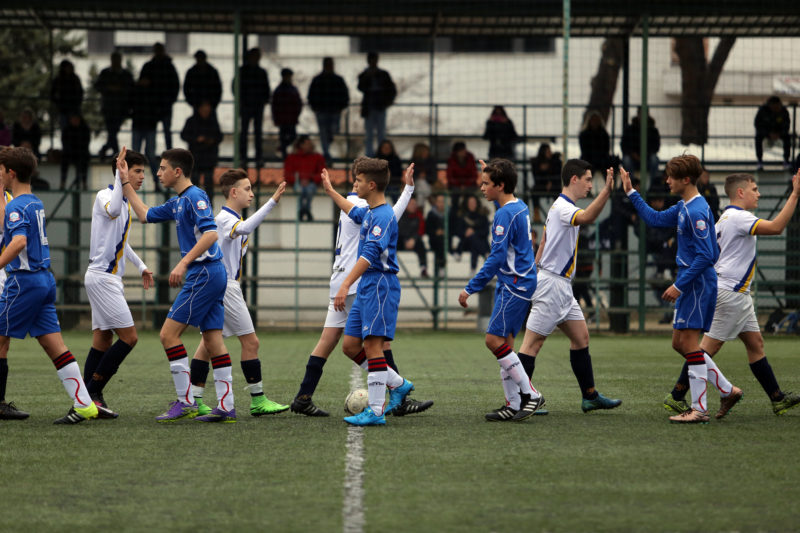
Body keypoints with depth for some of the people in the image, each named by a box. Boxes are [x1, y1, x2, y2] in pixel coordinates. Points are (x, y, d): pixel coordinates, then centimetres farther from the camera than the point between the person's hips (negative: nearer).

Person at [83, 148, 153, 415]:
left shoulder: (126, 203, 17)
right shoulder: (104, 195, -11)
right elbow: (112, 211, -37)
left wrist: (140, 266, 34)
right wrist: (121, 179, -37)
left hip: (110, 278, 9)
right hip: (101, 277, -9)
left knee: (103, 340, 6)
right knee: (129, 337, -12)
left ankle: (89, 398, 6)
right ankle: (92, 393, -8)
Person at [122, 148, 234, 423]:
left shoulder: (195, 197, -12)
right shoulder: (177, 203, 18)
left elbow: (210, 233, -23)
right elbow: (145, 215, 31)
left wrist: (183, 263, -28)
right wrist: (125, 183, 31)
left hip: (204, 274, -10)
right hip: (213, 275, 10)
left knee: (169, 333, -8)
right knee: (213, 339, 6)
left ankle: (185, 402, -9)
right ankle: (226, 407, 3)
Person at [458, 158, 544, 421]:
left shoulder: (505, 215, -17)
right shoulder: (520, 207, 12)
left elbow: (497, 257, -21)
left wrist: (471, 288, -19)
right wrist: (491, 173, 44)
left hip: (514, 285, -10)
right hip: (516, 284, 10)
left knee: (495, 340, -12)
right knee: (504, 343, 8)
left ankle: (531, 395, -8)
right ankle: (514, 404, 8)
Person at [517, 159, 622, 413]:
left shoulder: (560, 207, 17)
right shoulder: (563, 207, -15)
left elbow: (543, 245, 22)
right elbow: (586, 217, -38)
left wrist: (536, 274, 25)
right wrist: (606, 191, -46)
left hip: (561, 287, 11)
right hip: (552, 284, -11)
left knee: (581, 337, 12)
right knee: (533, 343, -7)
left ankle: (590, 397, 18)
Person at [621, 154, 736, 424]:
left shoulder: (697, 211, -19)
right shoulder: (683, 208, 12)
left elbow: (705, 256, -22)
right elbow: (655, 218, 28)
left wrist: (679, 285, -21)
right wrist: (631, 193, 26)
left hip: (698, 282, -10)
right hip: (690, 283, 10)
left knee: (689, 343, -7)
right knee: (680, 343, 13)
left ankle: (699, 409, -4)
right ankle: (727, 390, 19)